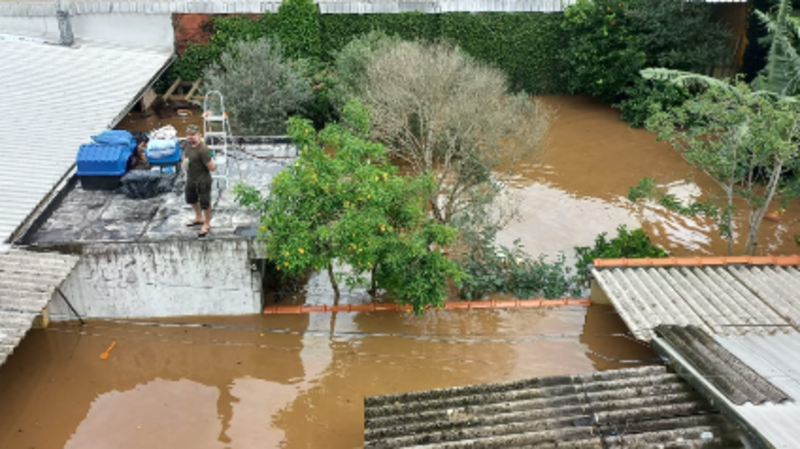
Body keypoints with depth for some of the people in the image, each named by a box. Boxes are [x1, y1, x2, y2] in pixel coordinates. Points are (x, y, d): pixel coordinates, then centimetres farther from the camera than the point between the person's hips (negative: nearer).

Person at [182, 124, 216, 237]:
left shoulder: (203, 150, -31)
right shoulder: (187, 143, -7)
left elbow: (212, 168, -30)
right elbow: (184, 154, 14)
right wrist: (184, 161, -6)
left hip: (202, 180, -9)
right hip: (190, 178, 9)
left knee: (205, 203, 10)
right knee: (191, 199, 28)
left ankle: (207, 224, 34)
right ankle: (199, 218, 53)